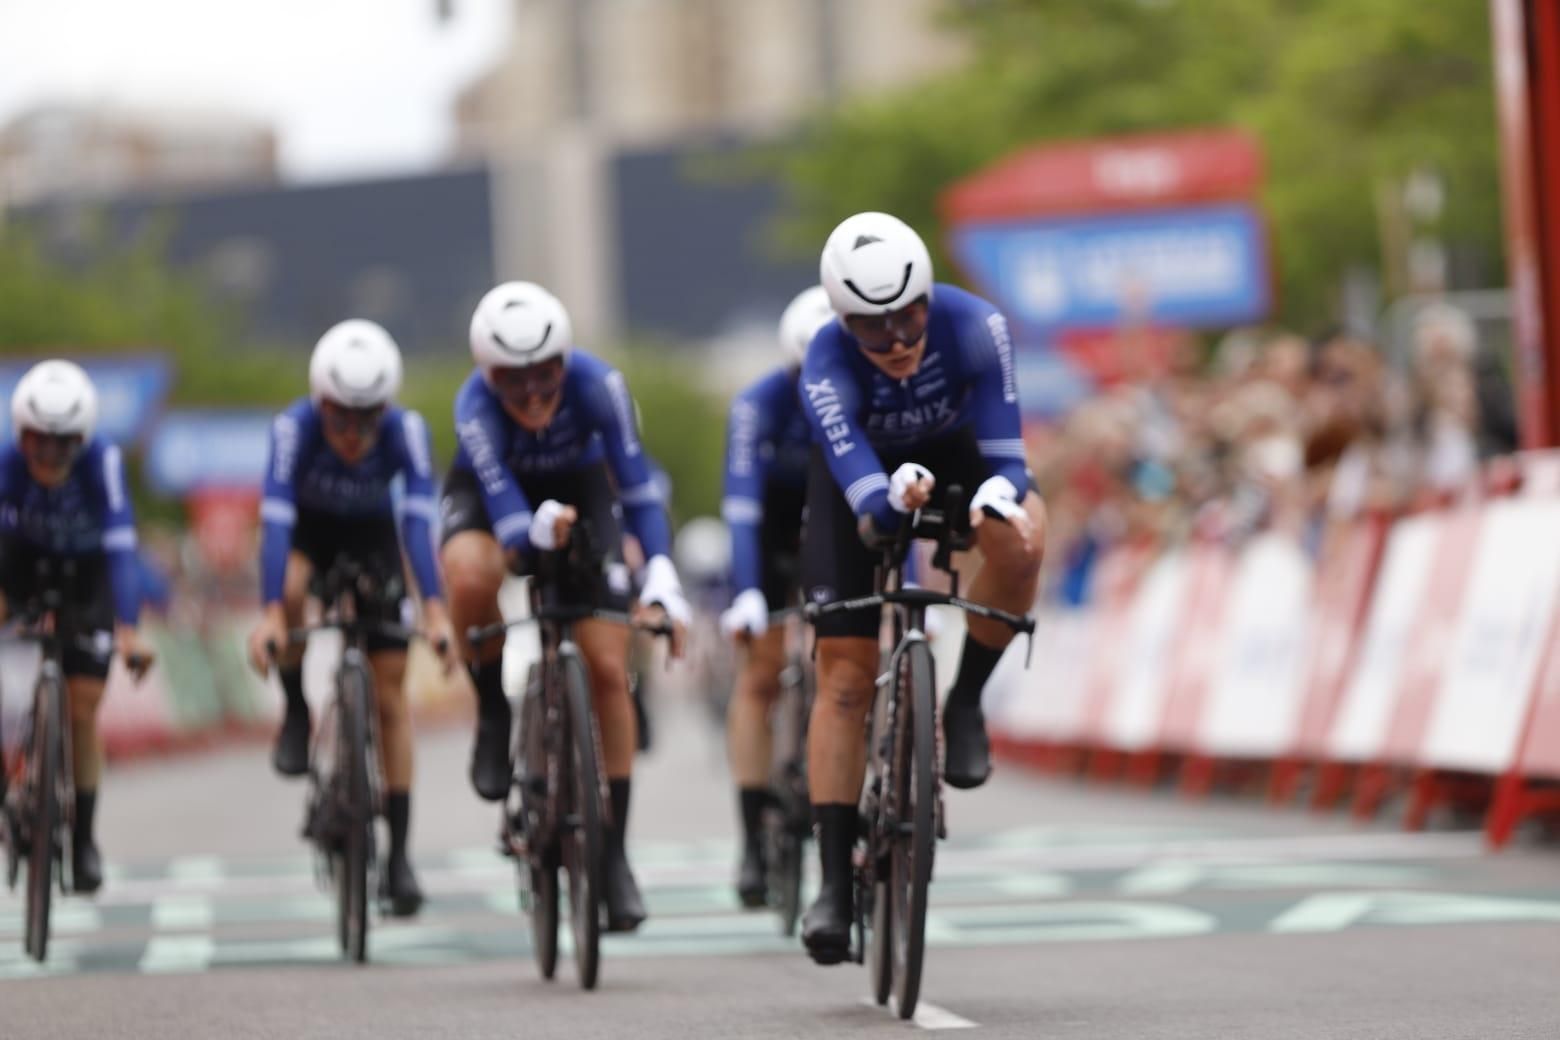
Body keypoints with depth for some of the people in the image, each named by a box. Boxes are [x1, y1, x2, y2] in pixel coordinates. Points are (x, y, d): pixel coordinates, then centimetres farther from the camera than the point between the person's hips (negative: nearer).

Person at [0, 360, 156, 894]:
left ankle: (83, 837, 9)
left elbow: (121, 543, -43)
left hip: (87, 570, -2)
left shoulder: (102, 461, -36)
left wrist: (128, 630, -54)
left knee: (82, 708, -6)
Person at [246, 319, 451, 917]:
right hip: (308, 528, -1)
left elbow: (419, 518, -39)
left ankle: (399, 855, 1)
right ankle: (296, 711, -10)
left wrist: (434, 610, -51)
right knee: (290, 587, -37)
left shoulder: (406, 430, -31)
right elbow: (275, 518, -40)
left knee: (390, 695, -5)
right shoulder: (294, 427, -34)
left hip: (371, 533, 1)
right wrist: (269, 615, -51)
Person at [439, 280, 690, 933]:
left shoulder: (597, 383, -33)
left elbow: (636, 483, -34)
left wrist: (661, 583, -46)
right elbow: (506, 512, -41)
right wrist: (539, 528, -65)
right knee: (470, 575, -38)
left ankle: (615, 854, 2)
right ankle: (495, 716, -10)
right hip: (491, 489, -1)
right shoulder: (475, 405, -35)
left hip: (579, 487, 1)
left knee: (608, 669, -9)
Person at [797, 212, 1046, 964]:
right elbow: (865, 498, -42)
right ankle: (834, 881, -6)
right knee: (845, 676, -10)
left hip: (953, 451, 1)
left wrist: (999, 495, -54)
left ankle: (964, 704, -11)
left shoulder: (973, 327, -31)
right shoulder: (827, 367, -33)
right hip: (862, 472, -1)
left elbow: (1004, 452, -32)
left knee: (1020, 538, -35)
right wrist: (897, 494, -64)